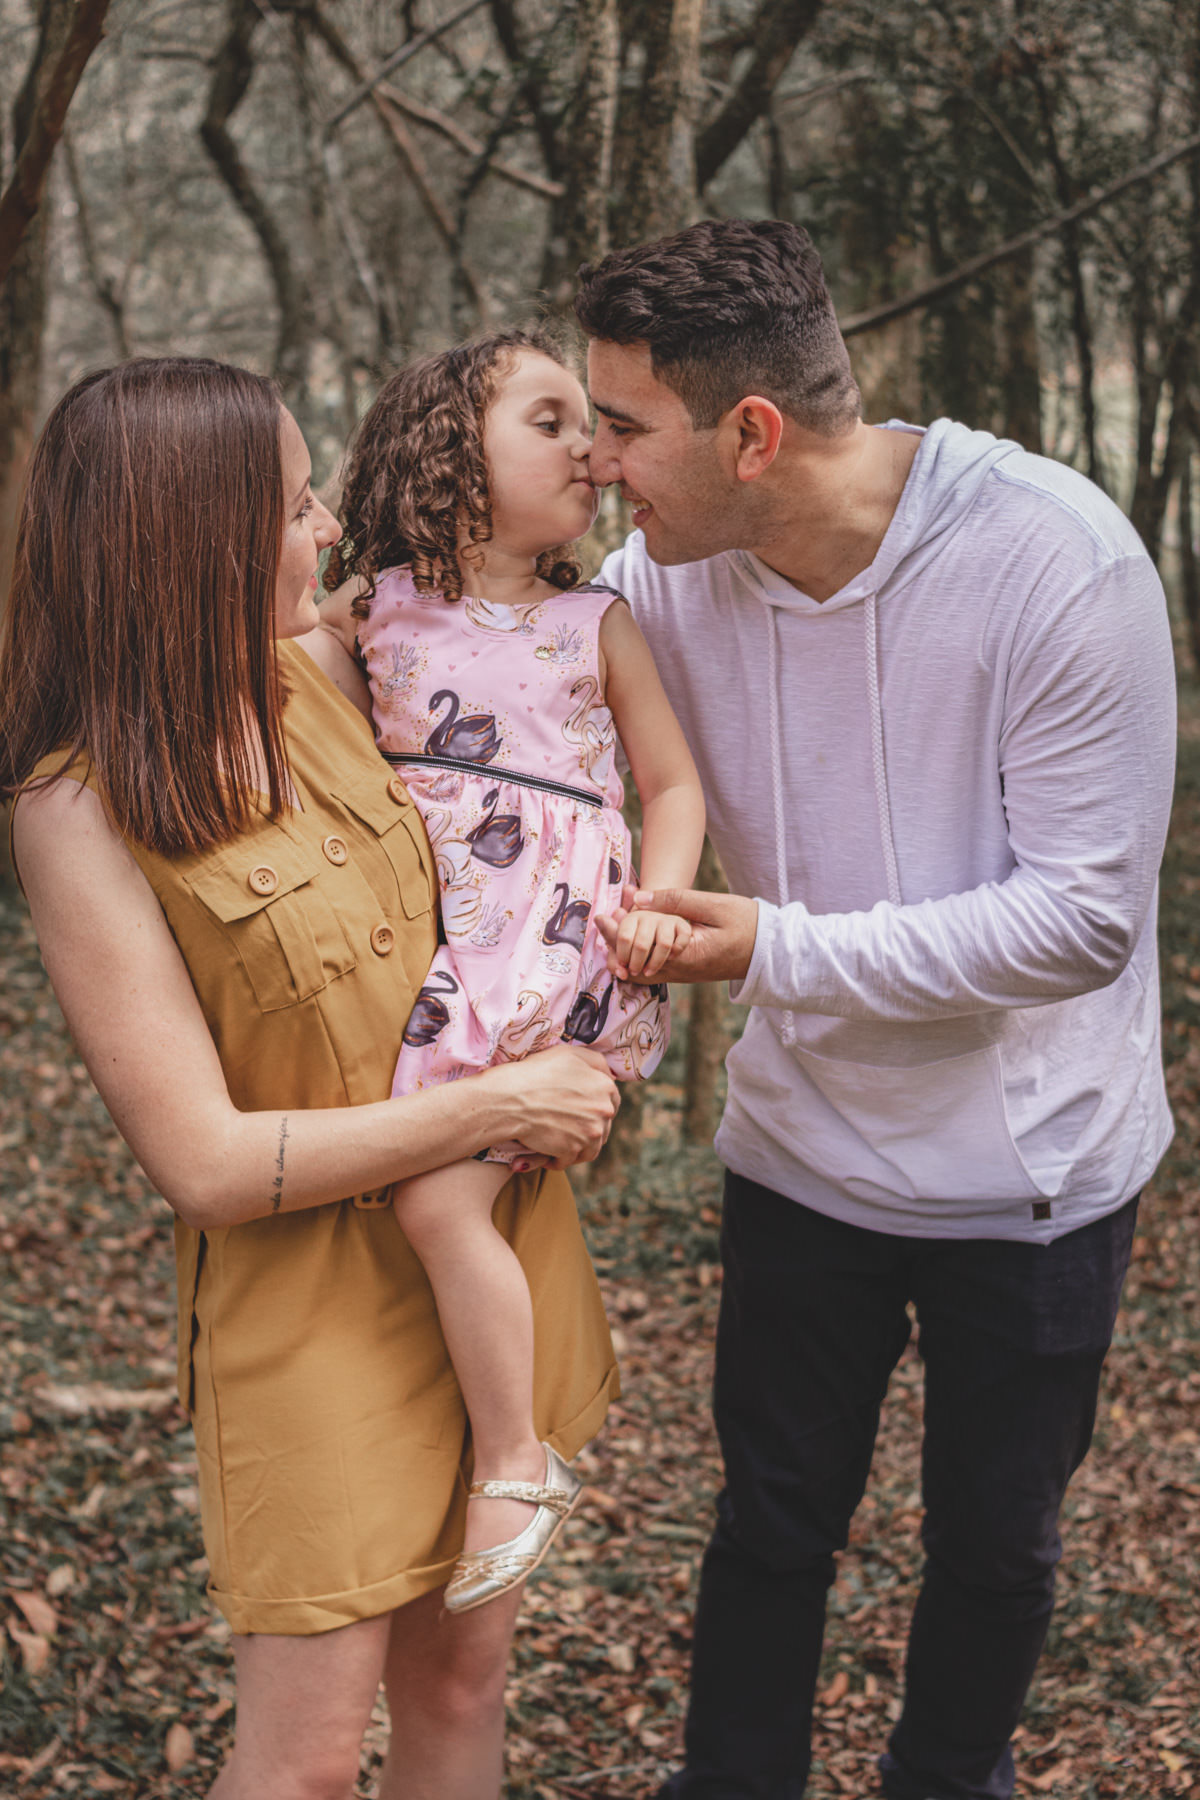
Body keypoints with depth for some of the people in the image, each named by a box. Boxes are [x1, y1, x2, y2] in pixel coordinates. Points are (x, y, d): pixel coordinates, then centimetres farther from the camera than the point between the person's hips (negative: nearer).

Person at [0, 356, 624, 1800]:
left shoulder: (316, 683, -1)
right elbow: (207, 1164, -20)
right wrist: (498, 1104, -17)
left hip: (486, 1253, 6)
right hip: (311, 1299, -6)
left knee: (458, 1675, 17)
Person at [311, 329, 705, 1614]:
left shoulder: (596, 624, 4)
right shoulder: (368, 611, 6)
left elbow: (672, 783, 8)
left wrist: (659, 896, -8)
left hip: (559, 950, -4)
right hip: (425, 951, 4)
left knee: (439, 1197, -13)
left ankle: (512, 1463, 3)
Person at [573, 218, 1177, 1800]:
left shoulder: (1060, 563, -25)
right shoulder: (668, 577, -12)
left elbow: (1084, 913, -25)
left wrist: (781, 949, -31)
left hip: (1032, 1171, -2)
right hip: (803, 1150, 3)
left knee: (995, 1545, 18)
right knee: (771, 1524, 16)